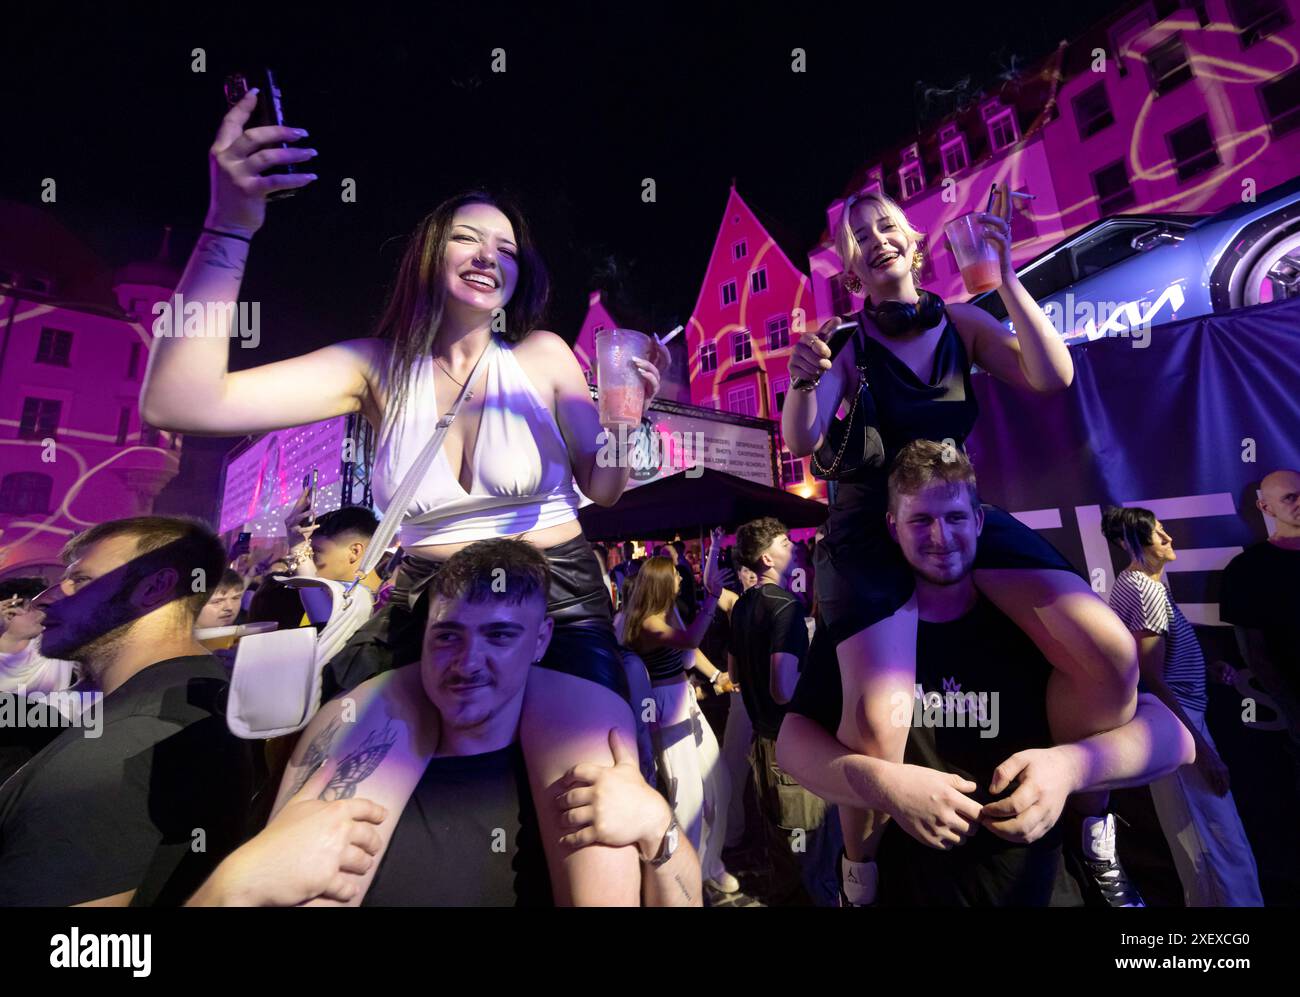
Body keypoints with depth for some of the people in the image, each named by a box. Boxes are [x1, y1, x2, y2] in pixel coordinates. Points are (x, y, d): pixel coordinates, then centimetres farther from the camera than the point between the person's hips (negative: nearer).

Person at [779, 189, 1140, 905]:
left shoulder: (961, 324, 10)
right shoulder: (846, 343, 1)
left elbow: (1051, 378, -3)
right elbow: (801, 443, -11)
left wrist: (1005, 278, -9)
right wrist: (804, 378, -30)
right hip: (869, 530, -3)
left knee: (1113, 658, -18)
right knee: (875, 724, -24)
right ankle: (858, 871, 8)